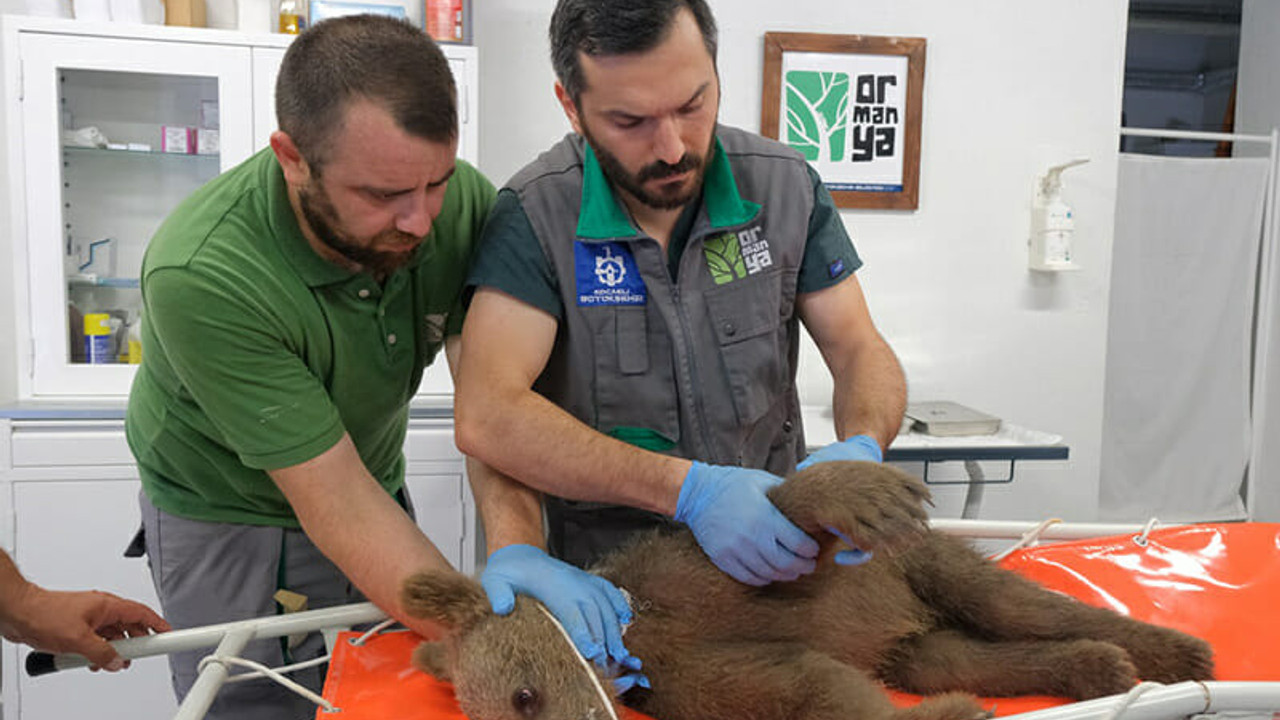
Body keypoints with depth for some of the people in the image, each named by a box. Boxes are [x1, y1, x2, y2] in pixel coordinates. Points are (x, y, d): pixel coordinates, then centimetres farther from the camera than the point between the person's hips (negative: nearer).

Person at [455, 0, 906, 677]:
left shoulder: (785, 185, -2)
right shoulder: (534, 215, -13)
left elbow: (861, 352, 2)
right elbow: (486, 415, -23)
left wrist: (862, 450, -22)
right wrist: (690, 490, -32)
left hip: (776, 556, 3)